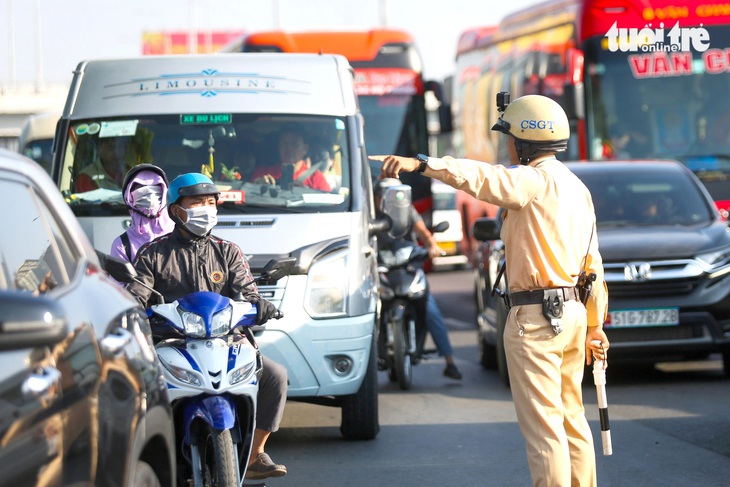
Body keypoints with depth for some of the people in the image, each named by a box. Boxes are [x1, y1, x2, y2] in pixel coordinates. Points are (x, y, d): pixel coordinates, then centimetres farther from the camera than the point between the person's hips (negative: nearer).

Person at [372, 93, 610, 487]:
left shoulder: (535, 181, -12)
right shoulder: (575, 186, 15)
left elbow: (480, 178, -31)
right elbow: (593, 264, 18)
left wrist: (421, 164, -41)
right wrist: (595, 325, 24)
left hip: (536, 317, -9)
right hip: (572, 311, 9)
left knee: (542, 425, -6)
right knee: (570, 419, 16)